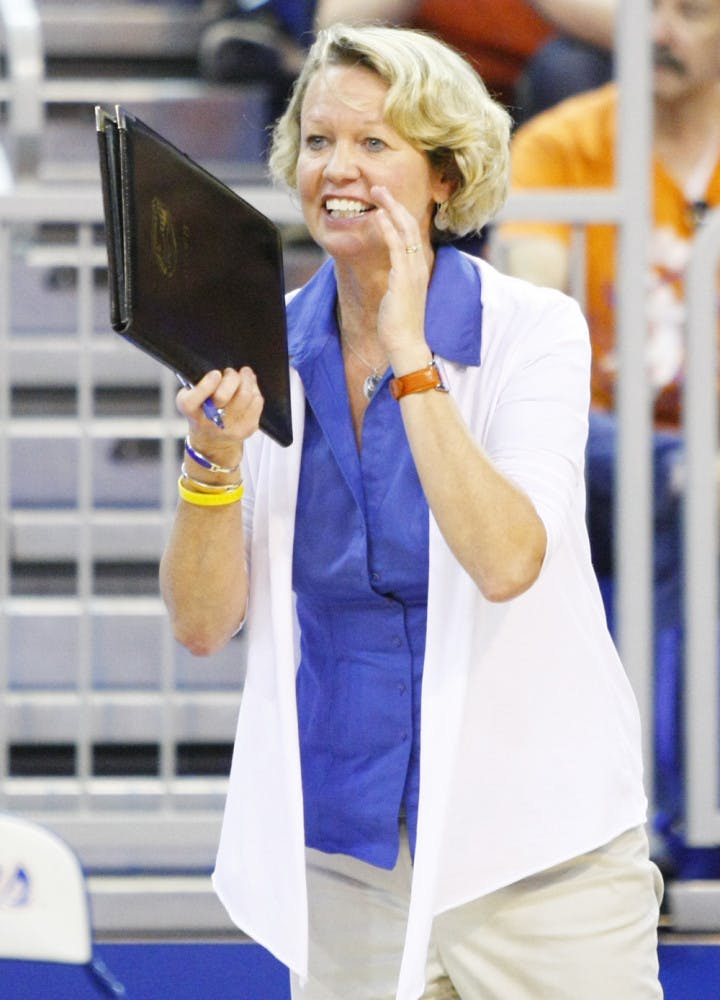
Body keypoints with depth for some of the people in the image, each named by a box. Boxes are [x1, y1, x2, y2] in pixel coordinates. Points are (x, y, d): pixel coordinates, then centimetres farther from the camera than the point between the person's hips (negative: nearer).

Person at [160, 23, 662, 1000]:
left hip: (534, 841, -3)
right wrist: (215, 457, -18)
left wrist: (410, 357, -21)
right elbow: (202, 624, -1)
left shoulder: (533, 331, -7)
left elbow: (505, 562, -22)